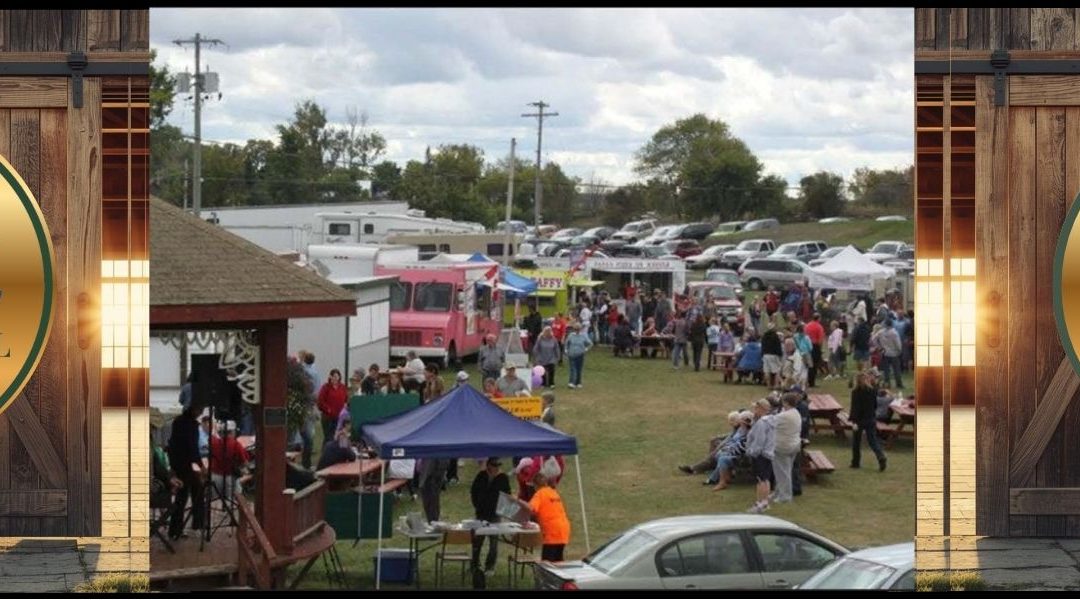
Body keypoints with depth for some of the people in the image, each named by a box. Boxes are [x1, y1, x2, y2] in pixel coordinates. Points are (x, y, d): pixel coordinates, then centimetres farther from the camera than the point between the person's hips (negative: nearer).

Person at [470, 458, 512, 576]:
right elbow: (473, 491, 12)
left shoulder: (503, 478, -5)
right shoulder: (481, 476, 2)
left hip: (495, 514, -2)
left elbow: (507, 495, -1)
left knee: (494, 541, 1)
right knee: (477, 540, 7)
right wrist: (476, 505, 6)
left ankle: (490, 567, 9)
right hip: (481, 513, 2)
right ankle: (475, 565, 19)